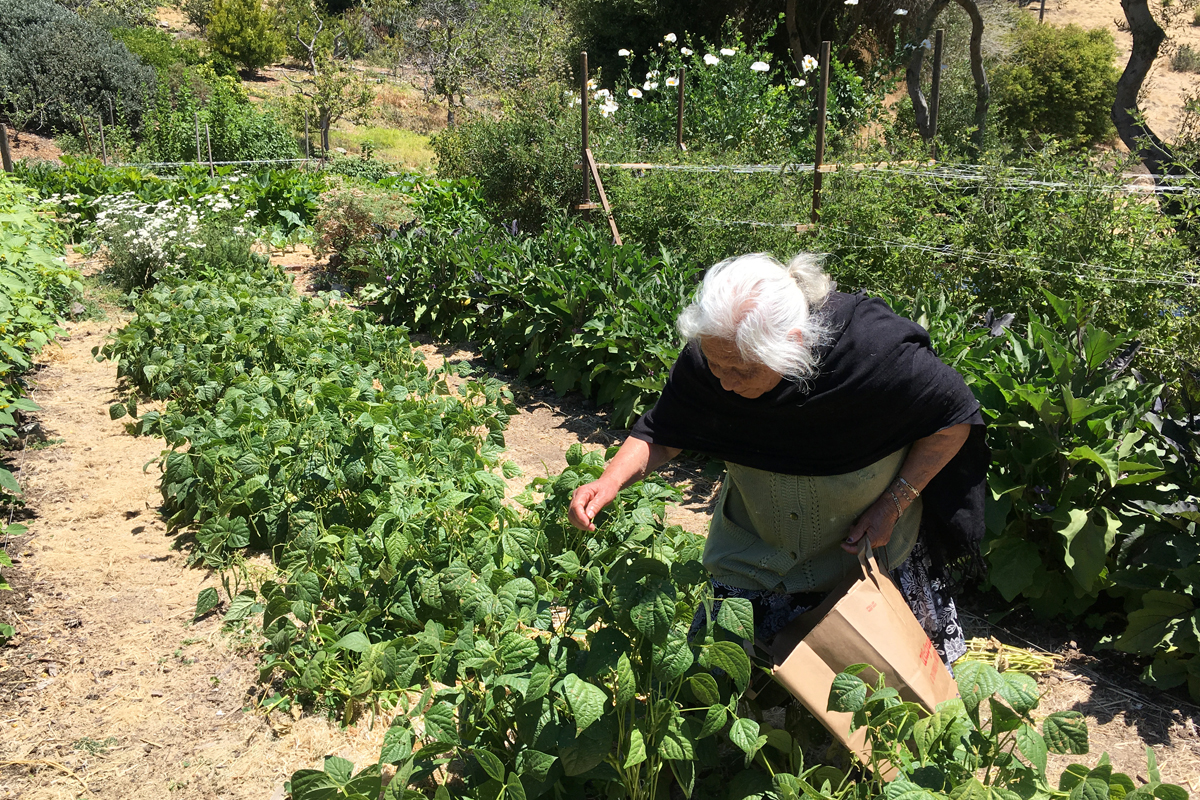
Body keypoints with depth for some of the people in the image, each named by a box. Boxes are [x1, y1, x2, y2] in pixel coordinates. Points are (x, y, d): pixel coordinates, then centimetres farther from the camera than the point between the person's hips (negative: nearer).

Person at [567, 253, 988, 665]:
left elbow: (954, 419, -17)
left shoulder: (876, 348, -34)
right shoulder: (707, 358, -25)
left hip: (873, 548, -2)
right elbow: (662, 433, -12)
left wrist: (892, 505, -19)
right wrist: (610, 480, -30)